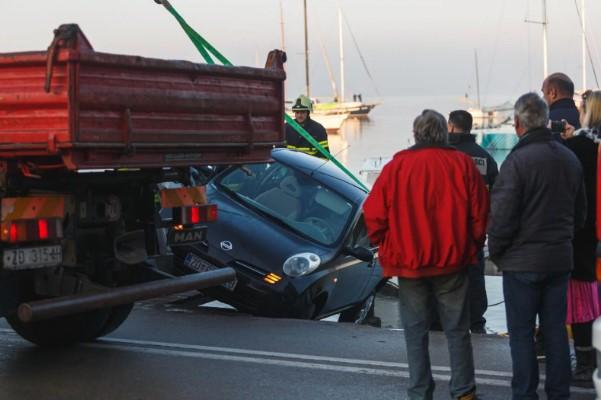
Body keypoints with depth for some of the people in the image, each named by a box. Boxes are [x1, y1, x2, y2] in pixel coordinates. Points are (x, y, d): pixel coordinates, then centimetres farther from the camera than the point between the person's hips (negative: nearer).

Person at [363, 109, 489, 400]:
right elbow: (480, 212, -2)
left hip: (409, 264, -1)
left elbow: (373, 214, -6)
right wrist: (472, 245, 12)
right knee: (457, 330, 11)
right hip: (452, 262, 1)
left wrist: (387, 248, 8)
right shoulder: (462, 164, -3)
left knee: (416, 332, 8)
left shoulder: (396, 166, -5)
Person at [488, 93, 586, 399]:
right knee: (556, 329, 13)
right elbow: (580, 212, 17)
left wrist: (496, 252, -2)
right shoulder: (570, 159, 7)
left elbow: (502, 216, -17)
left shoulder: (518, 161, -17)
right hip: (560, 259, 6)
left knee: (522, 334, 2)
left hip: (522, 262, -6)